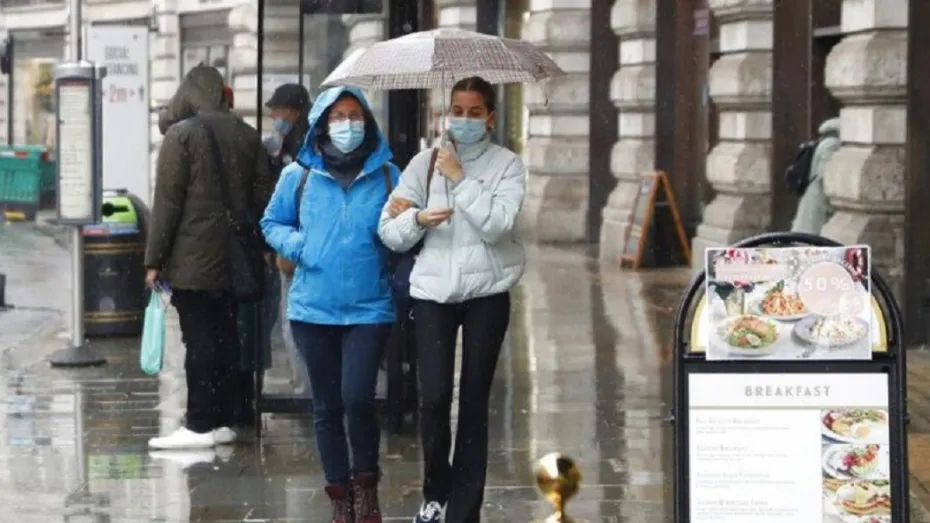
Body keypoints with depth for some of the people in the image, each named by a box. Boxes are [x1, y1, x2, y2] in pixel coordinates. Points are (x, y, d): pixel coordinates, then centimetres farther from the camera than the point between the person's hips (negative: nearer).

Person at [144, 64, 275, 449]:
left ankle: (201, 425, -3)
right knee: (227, 337, 10)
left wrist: (154, 260, -7)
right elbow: (263, 197, 11)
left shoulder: (182, 134, -7)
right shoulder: (247, 135, 9)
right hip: (235, 259, 6)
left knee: (200, 340, -4)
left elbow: (167, 201, -10)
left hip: (193, 259, -5)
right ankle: (226, 419, 14)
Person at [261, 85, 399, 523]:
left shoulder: (387, 175, 1)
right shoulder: (299, 175, 2)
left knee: (357, 397, -16)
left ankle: (365, 482, 9)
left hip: (369, 308, -2)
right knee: (326, 406, 8)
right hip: (313, 309, 2)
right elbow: (272, 224, 13)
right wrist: (297, 245, -5)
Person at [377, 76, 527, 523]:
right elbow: (389, 233, 3)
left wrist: (460, 179, -12)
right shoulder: (424, 162, 5)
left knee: (474, 399, 3)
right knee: (434, 395, -9)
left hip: (487, 291, 0)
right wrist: (417, 219, -16)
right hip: (434, 290, 1)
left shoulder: (507, 165, 2)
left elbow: (497, 225, -13)